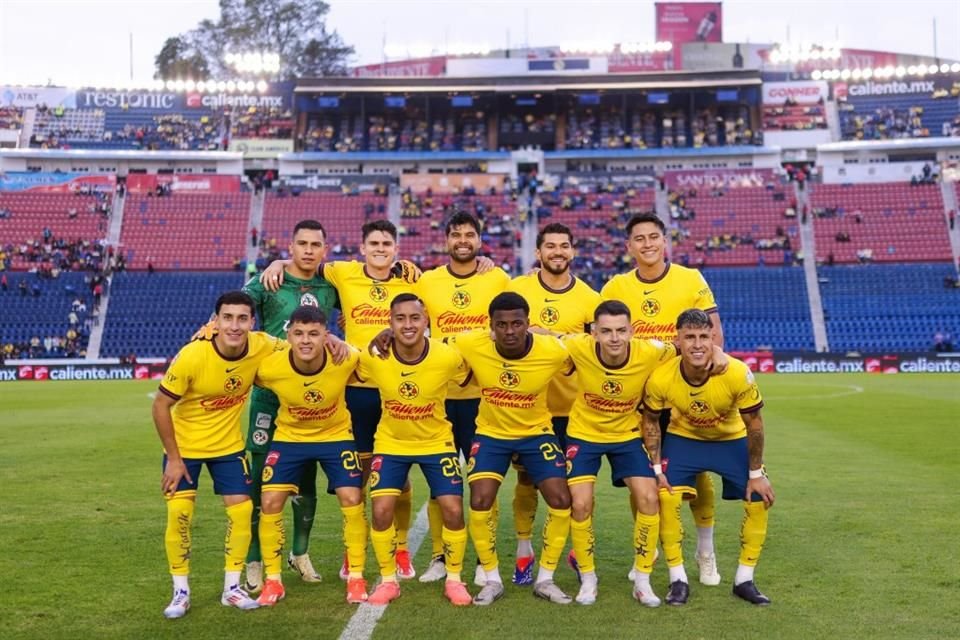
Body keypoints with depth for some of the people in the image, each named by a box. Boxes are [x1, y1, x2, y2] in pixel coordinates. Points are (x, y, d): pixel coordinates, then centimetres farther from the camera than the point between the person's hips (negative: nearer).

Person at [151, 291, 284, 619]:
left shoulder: (262, 347, -21)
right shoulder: (192, 356, -29)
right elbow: (161, 405, -18)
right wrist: (173, 458, -16)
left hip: (228, 445, 3)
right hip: (184, 445, -3)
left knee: (241, 509, -1)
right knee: (179, 513, -7)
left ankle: (232, 588, 15)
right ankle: (181, 592, 11)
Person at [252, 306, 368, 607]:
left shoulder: (347, 360, -27)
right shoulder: (270, 367, -27)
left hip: (336, 435, 0)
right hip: (289, 437, 1)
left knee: (352, 501, -9)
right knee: (269, 502, -7)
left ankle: (356, 578, 9)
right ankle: (272, 581, 10)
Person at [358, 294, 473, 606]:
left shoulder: (448, 357, -22)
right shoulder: (373, 357, -20)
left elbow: (472, 381, -1)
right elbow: (352, 378, 3)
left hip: (437, 442, 0)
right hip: (390, 443, 1)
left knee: (453, 510, -7)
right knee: (381, 509, -9)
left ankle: (453, 579, 16)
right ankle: (388, 580, 12)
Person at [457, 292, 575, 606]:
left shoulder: (553, 351, -24)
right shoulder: (471, 345, -23)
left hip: (537, 432, 0)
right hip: (491, 433, 0)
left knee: (561, 501, -9)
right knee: (480, 502, -14)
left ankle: (545, 579, 12)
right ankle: (492, 579, 8)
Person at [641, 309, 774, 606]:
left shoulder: (738, 373, -33)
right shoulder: (660, 378, -30)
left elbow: (753, 423, -18)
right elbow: (650, 420, -10)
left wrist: (756, 473, -12)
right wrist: (656, 468, -13)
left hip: (732, 439, 0)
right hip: (683, 438, 0)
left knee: (758, 500, -8)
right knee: (667, 498, -16)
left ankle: (744, 580, 11)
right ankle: (678, 581, 0)